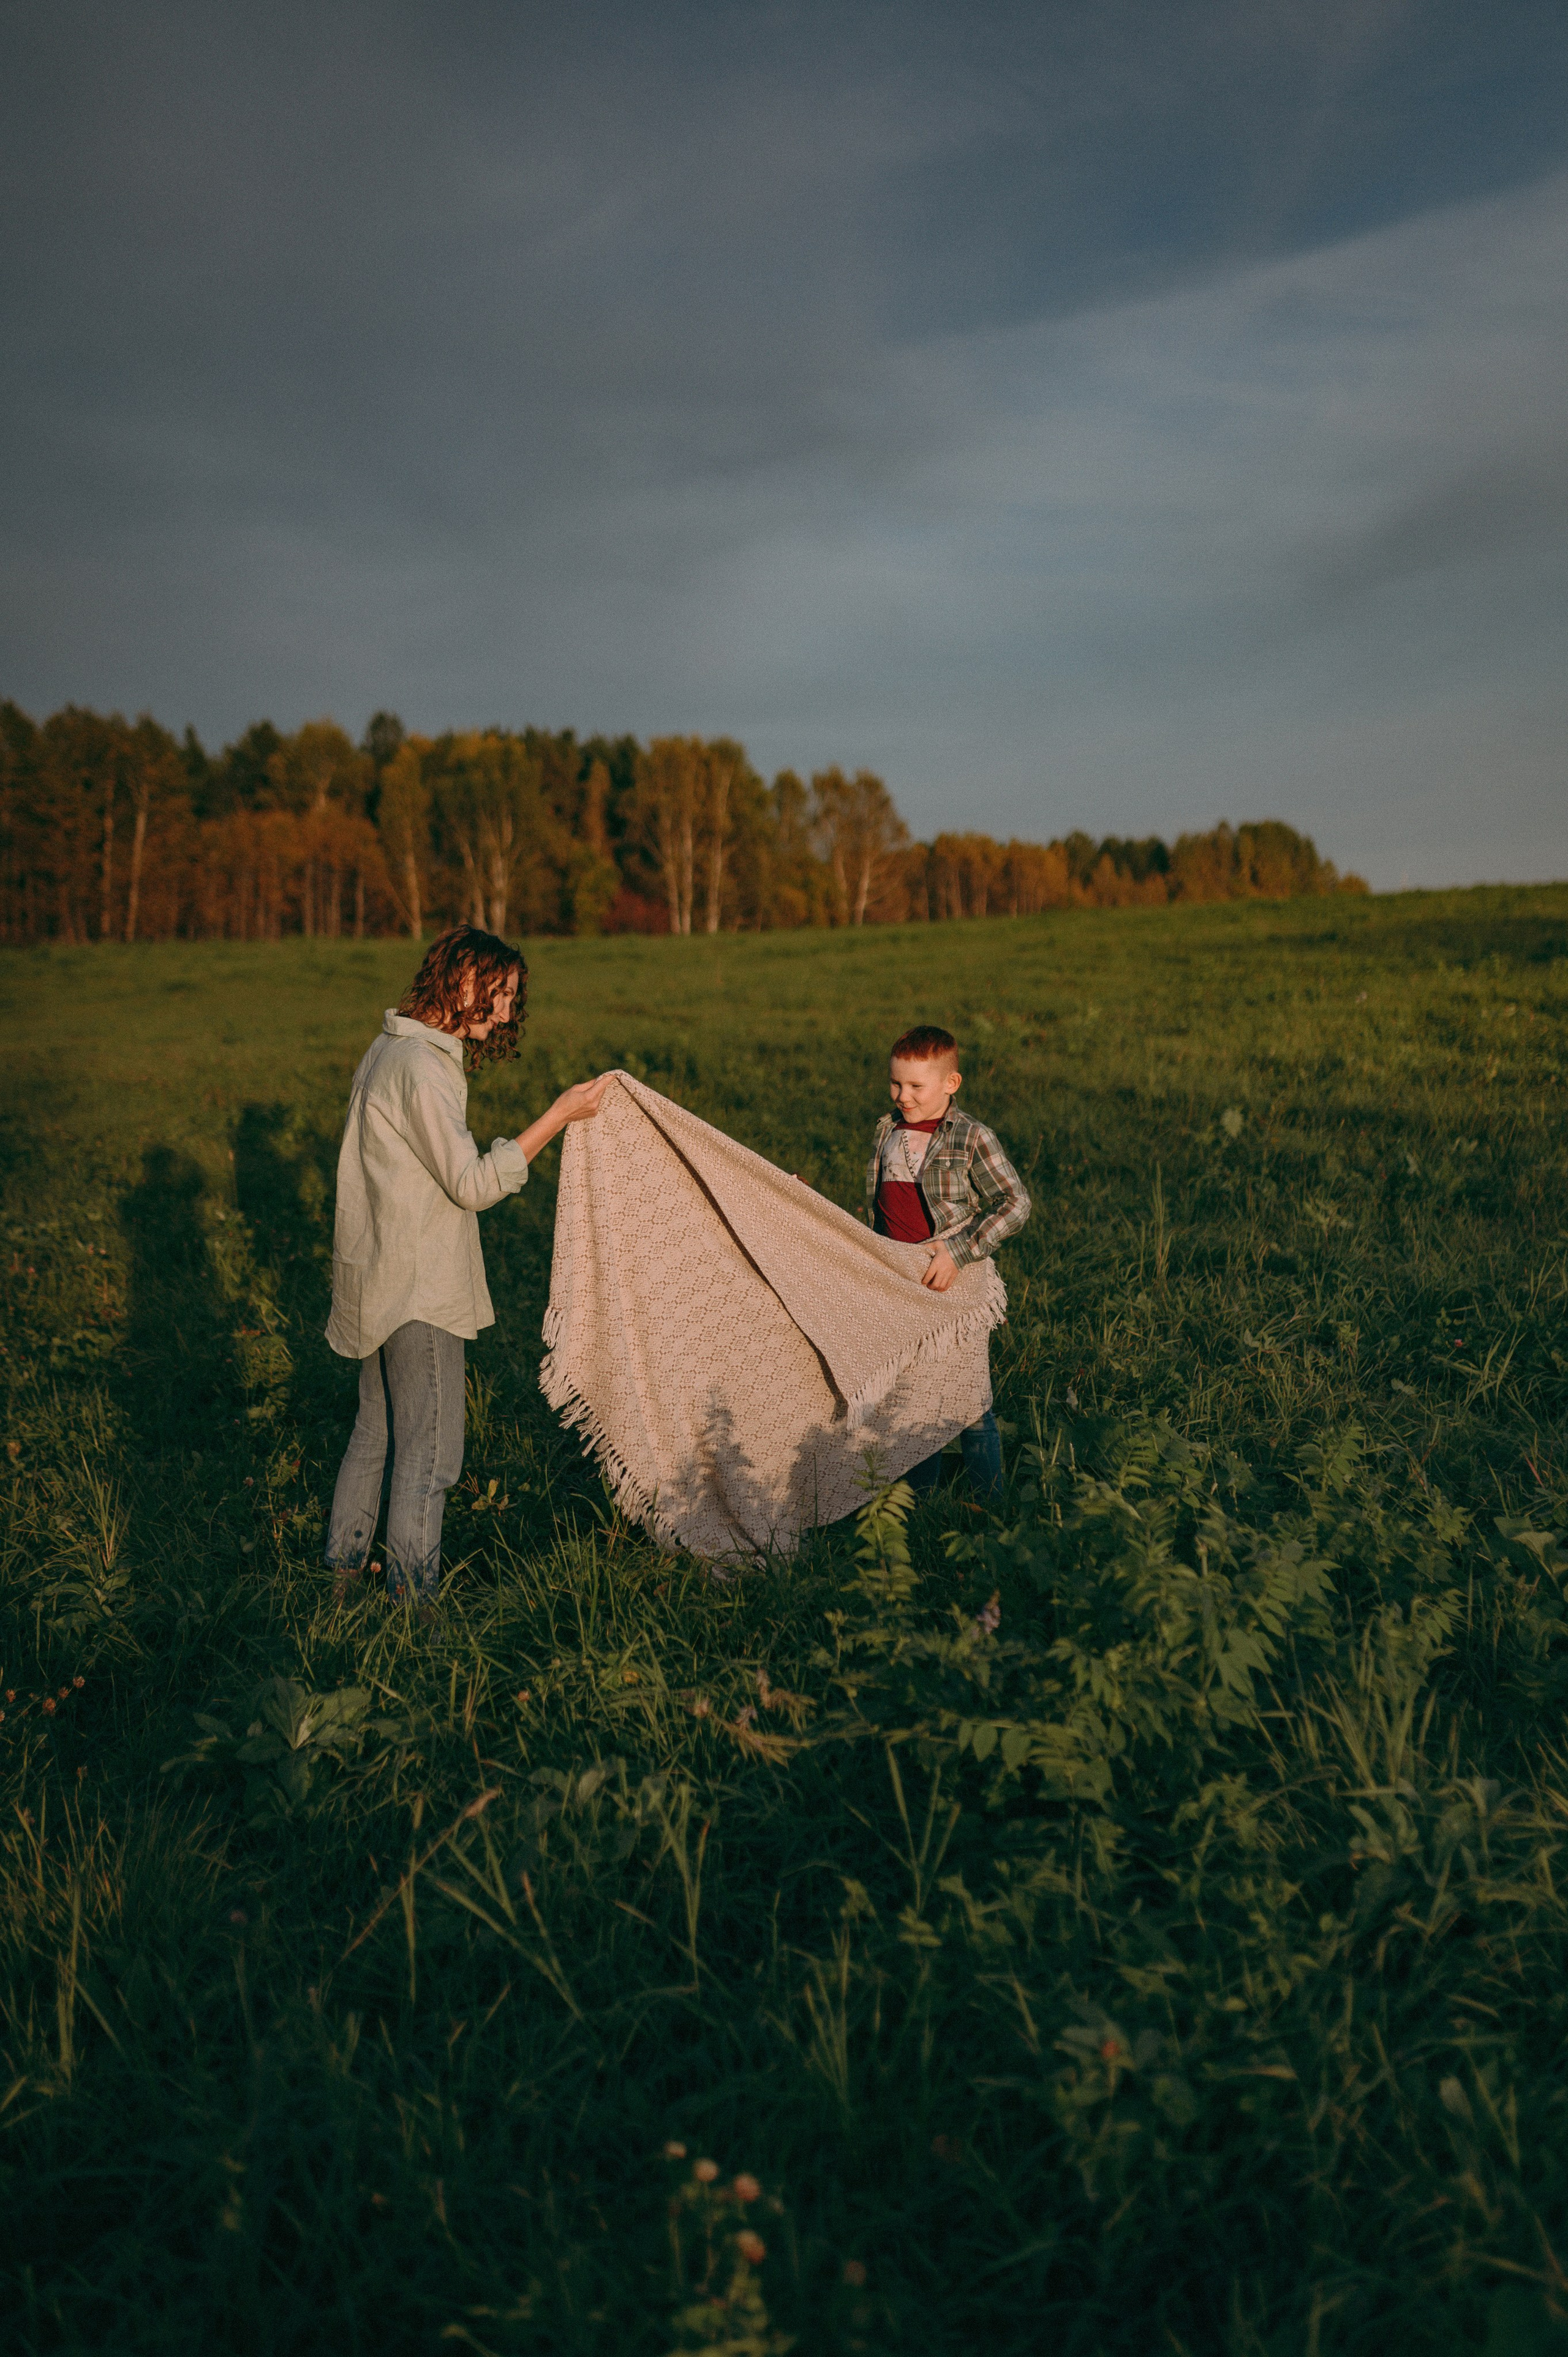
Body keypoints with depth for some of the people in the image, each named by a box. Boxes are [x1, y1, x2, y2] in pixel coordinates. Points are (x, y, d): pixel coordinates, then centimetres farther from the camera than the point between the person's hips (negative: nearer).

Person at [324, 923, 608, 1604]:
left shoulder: (390, 1050, 12)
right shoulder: (419, 1064, -20)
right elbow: (472, 1183, -22)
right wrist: (558, 1117, -21)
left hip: (381, 1284, 10)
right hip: (419, 1290, -10)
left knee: (377, 1428, 21)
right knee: (428, 1447, 0)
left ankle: (342, 1562, 33)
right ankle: (411, 1598, 9)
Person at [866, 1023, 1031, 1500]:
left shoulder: (973, 1139, -11)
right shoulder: (887, 1132, 6)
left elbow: (1017, 1204, -15)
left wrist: (959, 1251, -21)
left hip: (959, 1286, -5)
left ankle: (988, 1504, 17)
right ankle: (918, 1500, 28)